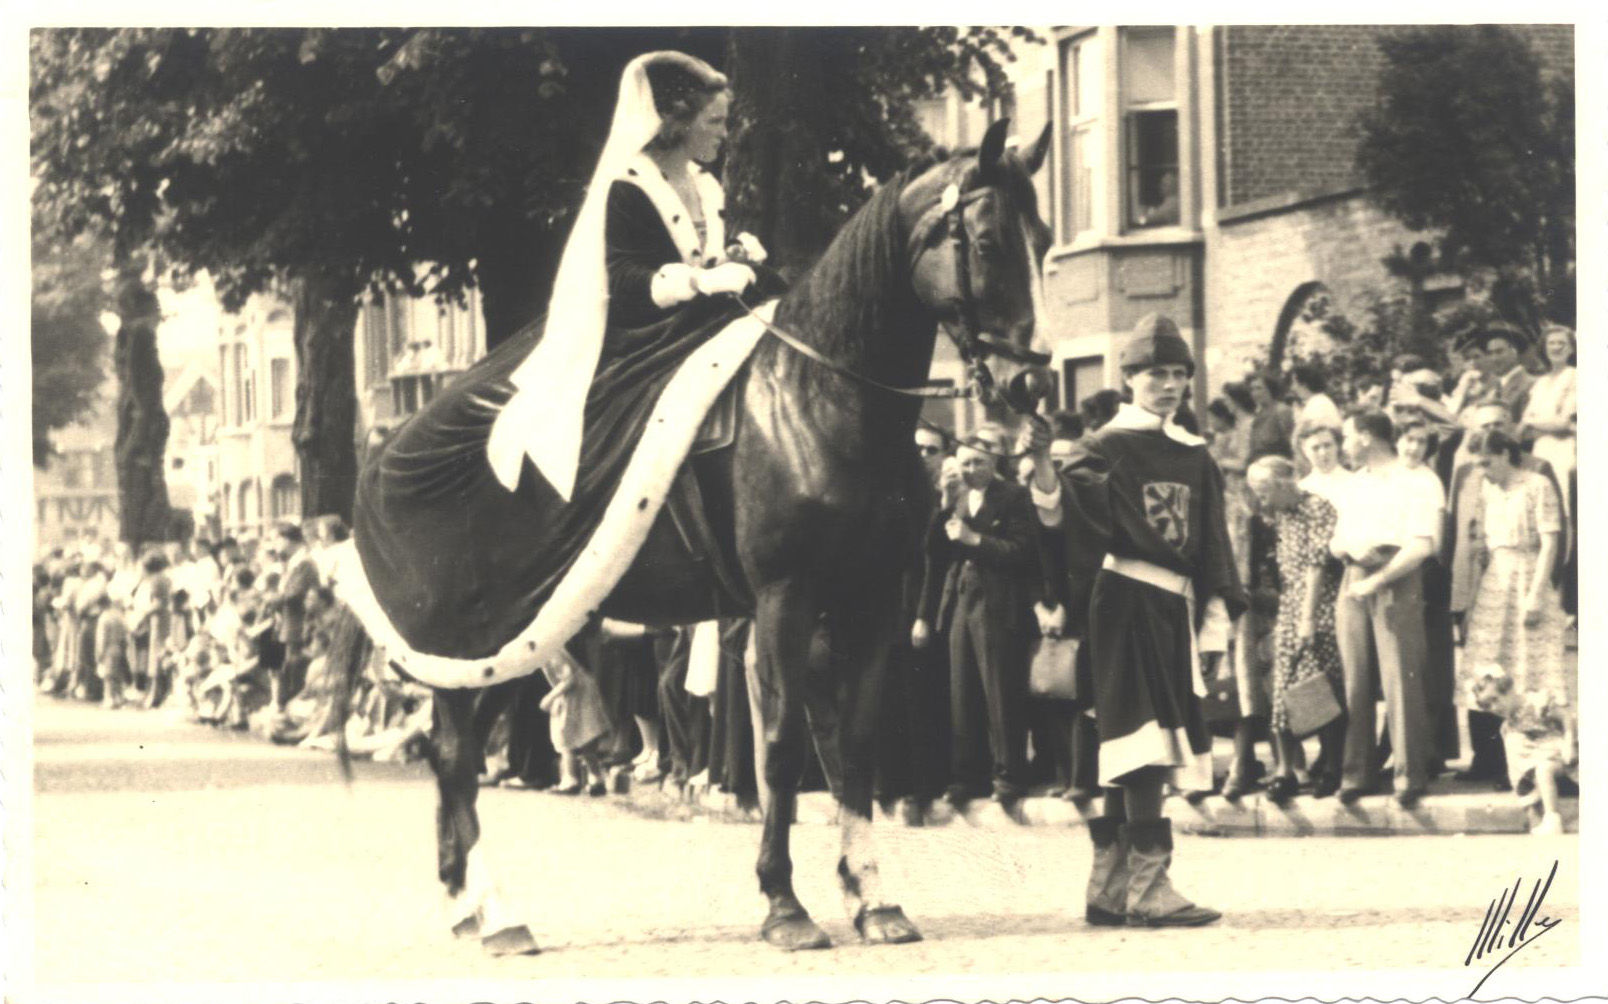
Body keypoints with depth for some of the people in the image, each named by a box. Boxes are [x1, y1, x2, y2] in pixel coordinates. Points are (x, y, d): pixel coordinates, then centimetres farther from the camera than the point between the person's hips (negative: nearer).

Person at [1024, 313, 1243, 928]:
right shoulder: (1109, 448, -3)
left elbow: (1212, 548, 18)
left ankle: (1108, 887, 12)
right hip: (1128, 605, -7)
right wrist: (1042, 465, -35)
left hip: (1176, 609, 7)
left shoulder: (1194, 457, 16)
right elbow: (1060, 513, -17)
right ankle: (1149, 887, -19)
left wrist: (1215, 622, 11)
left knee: (1130, 753, 8)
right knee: (1145, 740, -15)